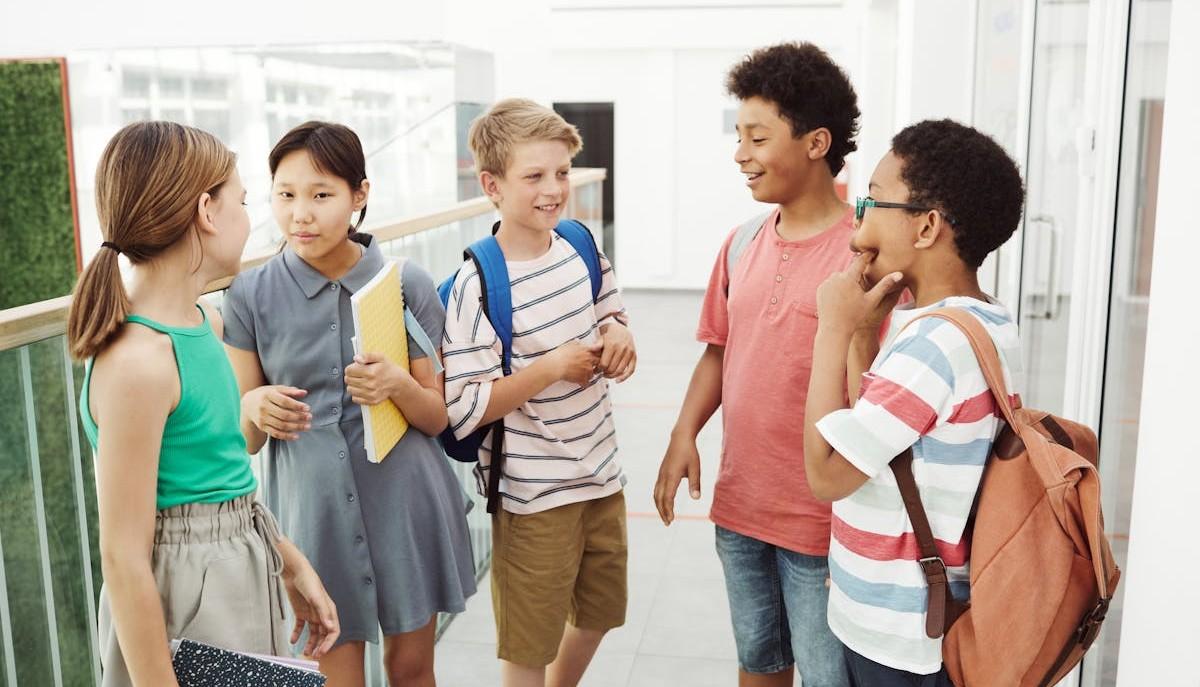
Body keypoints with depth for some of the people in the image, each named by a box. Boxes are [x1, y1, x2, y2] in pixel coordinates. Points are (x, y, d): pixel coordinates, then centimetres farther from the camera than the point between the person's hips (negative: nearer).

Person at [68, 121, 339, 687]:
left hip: (244, 572, 9)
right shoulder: (137, 360, -24)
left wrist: (293, 564, 13)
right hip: (182, 587, -8)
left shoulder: (205, 322, 3)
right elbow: (124, 560, -21)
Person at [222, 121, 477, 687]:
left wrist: (399, 385, -20)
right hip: (313, 507, 0)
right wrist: (256, 407, -21)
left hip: (404, 502, 1)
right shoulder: (251, 295, -4)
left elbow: (437, 417, 1)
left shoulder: (407, 284, -4)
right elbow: (243, 438, 2)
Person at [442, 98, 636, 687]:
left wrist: (619, 333, -8)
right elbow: (462, 411, -23)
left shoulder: (581, 248, -2)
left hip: (601, 473, 7)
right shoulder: (479, 286, -20)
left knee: (599, 612, 26)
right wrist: (552, 367, -27)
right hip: (533, 496, -6)